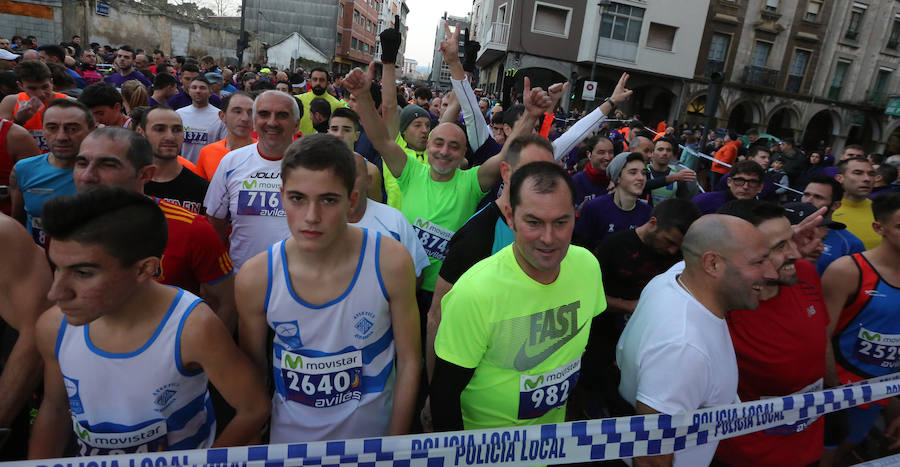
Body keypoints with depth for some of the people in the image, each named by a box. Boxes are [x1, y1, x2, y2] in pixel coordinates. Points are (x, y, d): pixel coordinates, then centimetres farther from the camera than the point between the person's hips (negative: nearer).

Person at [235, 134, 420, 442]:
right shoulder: (254, 278, -19)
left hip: (373, 433, -1)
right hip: (289, 435, 1)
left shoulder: (390, 261, -22)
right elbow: (253, 368, -2)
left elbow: (409, 362, -11)